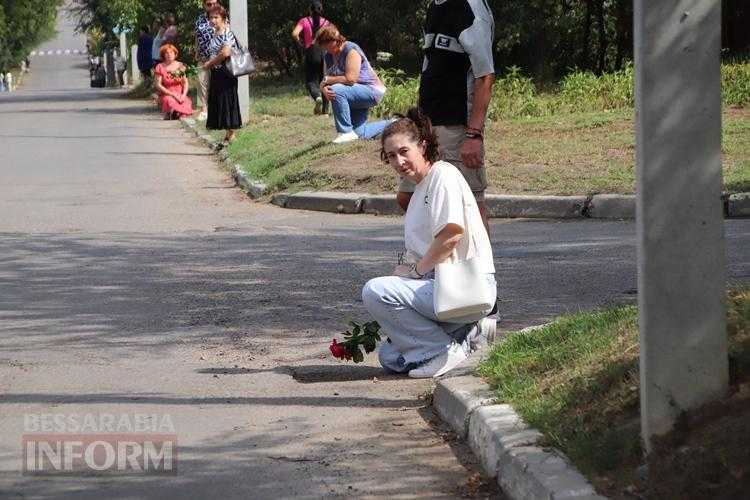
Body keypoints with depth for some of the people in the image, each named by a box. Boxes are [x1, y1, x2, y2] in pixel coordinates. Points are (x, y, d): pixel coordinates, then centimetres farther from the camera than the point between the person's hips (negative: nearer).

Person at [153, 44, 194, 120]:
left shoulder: (180, 66, 8)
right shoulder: (160, 67, -1)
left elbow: (185, 82, 10)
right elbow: (158, 85, -5)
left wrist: (184, 95, -9)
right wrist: (172, 94, -12)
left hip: (180, 95, 3)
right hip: (166, 95, -3)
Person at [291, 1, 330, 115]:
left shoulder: (304, 21, 2)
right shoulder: (326, 22, 6)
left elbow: (295, 34, -13)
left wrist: (301, 44, 2)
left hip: (311, 53, -2)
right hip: (325, 53, 2)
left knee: (311, 81, 4)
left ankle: (317, 97, -27)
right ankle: (325, 109, 6)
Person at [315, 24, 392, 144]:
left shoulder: (351, 50, -21)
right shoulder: (328, 56, 5)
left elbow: (350, 79, -30)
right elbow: (326, 80, 2)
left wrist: (327, 80, -20)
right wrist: (324, 89, -23)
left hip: (371, 90, -10)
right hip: (358, 93, 10)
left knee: (337, 90, -33)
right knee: (359, 133, 8)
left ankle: (346, 132, -24)